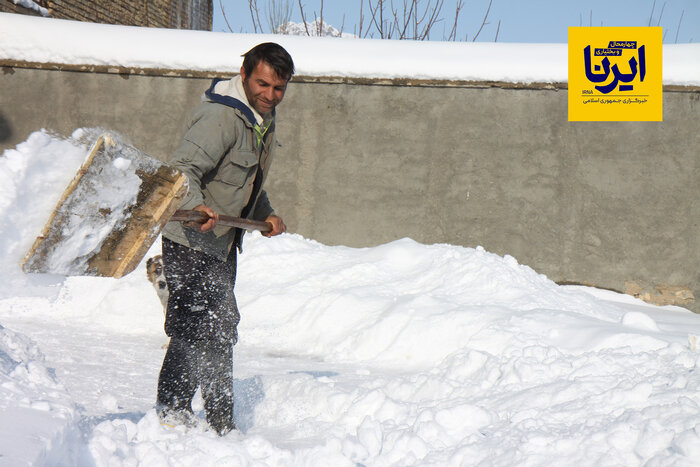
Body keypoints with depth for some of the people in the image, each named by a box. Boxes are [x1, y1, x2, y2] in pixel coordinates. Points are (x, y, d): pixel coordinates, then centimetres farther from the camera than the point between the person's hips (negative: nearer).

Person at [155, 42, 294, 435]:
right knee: (194, 329, -10)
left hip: (224, 245, 10)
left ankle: (221, 424, 29)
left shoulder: (264, 120, 10)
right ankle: (172, 412, 2)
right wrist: (196, 206, -50)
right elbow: (184, 168, -33)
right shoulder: (221, 117, -21)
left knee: (221, 331, 17)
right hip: (192, 242, -10)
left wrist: (266, 214, 12)